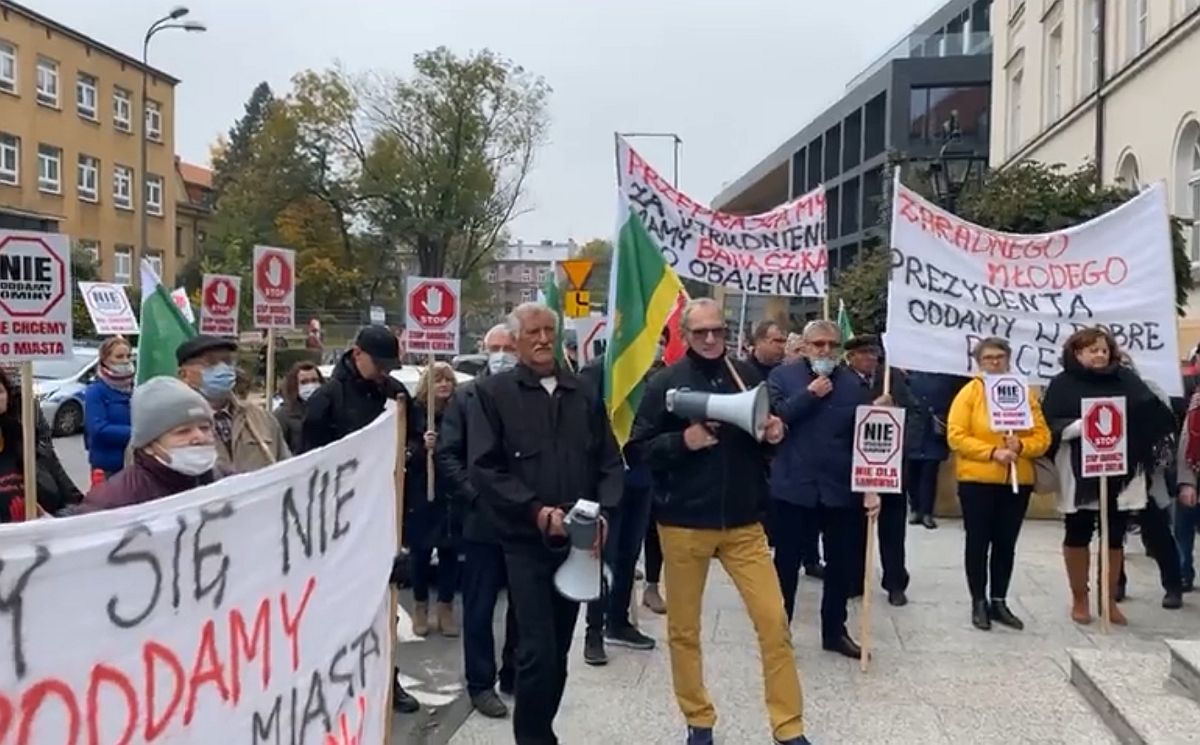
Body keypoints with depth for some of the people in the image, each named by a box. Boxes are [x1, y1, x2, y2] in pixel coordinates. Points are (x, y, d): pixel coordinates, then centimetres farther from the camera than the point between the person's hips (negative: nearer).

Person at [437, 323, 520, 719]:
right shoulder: (465, 396, 3)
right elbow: (446, 454, 1)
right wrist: (474, 495, -9)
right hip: (483, 519, -1)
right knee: (479, 607, 6)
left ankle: (514, 675, 27)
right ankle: (481, 683, 17)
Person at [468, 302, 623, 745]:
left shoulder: (584, 393, 10)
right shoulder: (493, 393, -2)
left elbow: (610, 461, 9)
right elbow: (484, 468, -9)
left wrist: (602, 513, -7)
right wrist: (536, 511, -17)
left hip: (578, 540, 4)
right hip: (526, 541, -4)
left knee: (559, 650, 13)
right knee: (539, 650, -8)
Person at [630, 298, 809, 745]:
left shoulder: (747, 375, 3)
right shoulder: (666, 383, -5)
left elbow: (768, 438, 16)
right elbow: (637, 450, -5)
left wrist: (774, 434, -7)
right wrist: (682, 442, -20)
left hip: (743, 522, 2)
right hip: (683, 524, -1)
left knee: (774, 621, -2)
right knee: (683, 628, 9)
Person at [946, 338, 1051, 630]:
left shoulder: (1024, 393, 6)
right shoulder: (970, 392, -4)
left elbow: (1042, 437, 3)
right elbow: (956, 436, -11)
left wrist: (1020, 446, -17)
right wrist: (992, 452, -20)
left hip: (1018, 481, 3)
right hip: (977, 480, -3)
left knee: (1006, 543, 9)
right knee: (978, 542, 3)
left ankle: (999, 601, 20)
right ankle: (979, 603, 14)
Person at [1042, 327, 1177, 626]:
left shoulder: (1126, 379, 6)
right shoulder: (1063, 384, -1)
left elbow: (1152, 411, 1)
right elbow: (1050, 425, -8)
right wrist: (1081, 425, -22)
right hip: (1080, 475, -2)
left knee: (1115, 538, 10)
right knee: (1077, 536, 8)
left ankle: (1109, 600, 24)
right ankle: (1079, 600, 23)